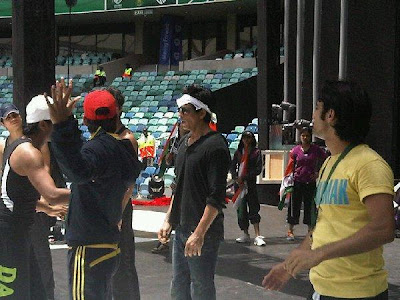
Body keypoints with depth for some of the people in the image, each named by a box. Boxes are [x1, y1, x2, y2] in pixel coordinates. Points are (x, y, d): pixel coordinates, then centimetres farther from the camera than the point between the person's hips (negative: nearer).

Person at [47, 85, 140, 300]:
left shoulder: (99, 147, -19)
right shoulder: (123, 147, 10)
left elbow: (79, 171, -41)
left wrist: (62, 126, -52)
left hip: (88, 247, -10)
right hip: (109, 244, 10)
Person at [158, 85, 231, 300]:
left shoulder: (214, 146, -14)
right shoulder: (185, 142, 13)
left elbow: (217, 197, -19)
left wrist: (199, 233, -23)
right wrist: (169, 220, 17)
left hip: (202, 233, -9)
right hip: (180, 230, 9)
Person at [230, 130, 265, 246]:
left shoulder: (256, 152, 0)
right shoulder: (238, 152, 10)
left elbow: (258, 169, -7)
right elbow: (232, 166, 9)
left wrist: (245, 177, -14)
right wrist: (236, 178, -9)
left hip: (250, 183, -4)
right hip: (239, 184, 4)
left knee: (253, 208, -8)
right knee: (241, 209, 7)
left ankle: (258, 236, -11)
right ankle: (245, 235, 16)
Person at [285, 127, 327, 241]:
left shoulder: (316, 149, 0)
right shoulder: (296, 150, 1)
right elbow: (291, 166, 6)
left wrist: (318, 173, 1)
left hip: (310, 182, 0)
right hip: (297, 181, 0)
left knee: (309, 206, 5)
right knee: (294, 205, 2)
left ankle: (310, 230, 14)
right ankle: (290, 231, 10)